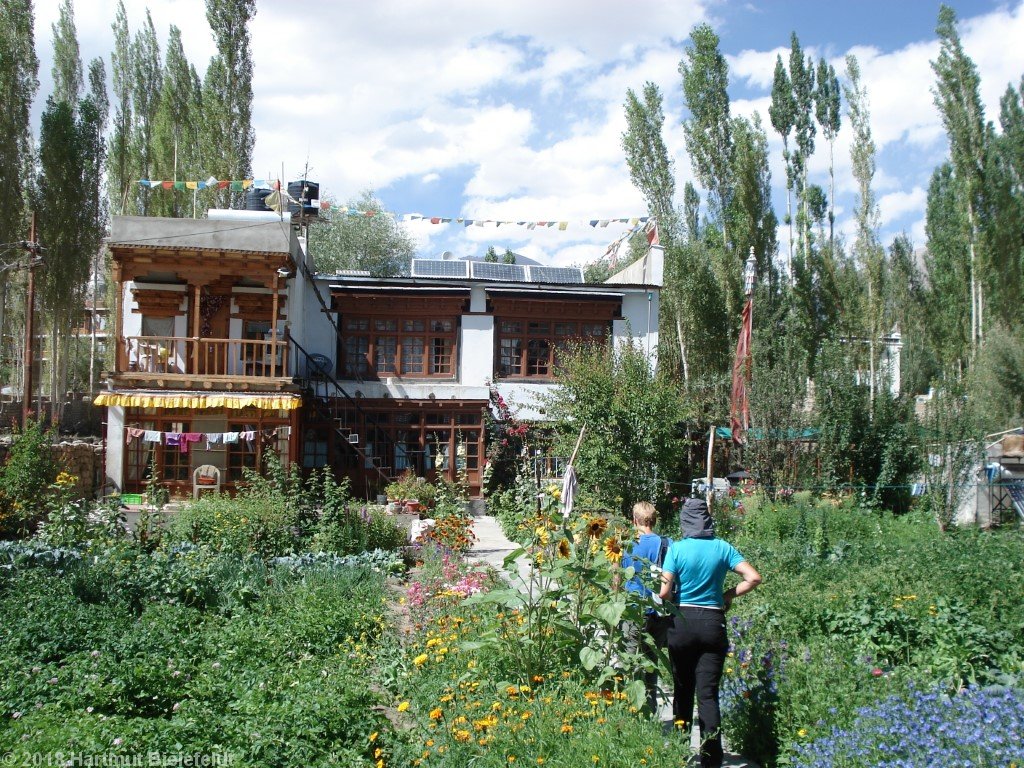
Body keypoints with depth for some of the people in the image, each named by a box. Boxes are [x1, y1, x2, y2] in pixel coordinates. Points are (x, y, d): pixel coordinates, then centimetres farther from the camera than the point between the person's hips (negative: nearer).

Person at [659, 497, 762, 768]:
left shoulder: (677, 548, -6)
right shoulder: (722, 548, 0)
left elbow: (664, 592, -11)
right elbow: (754, 578, -3)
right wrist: (728, 595, 7)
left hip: (682, 622, -1)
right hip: (713, 622, 1)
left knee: (683, 690, 14)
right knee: (708, 693, 1)